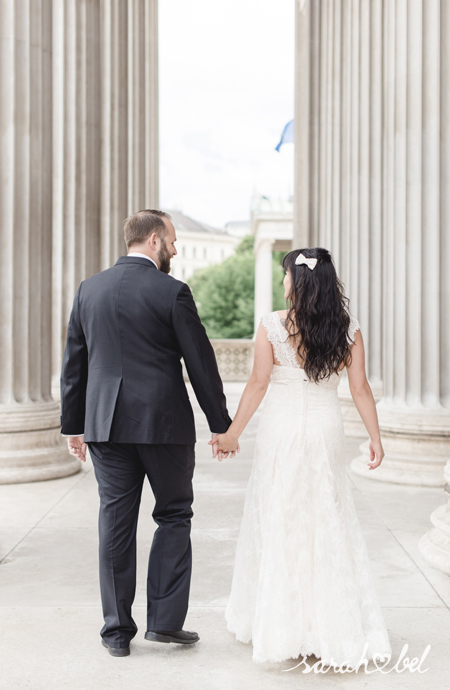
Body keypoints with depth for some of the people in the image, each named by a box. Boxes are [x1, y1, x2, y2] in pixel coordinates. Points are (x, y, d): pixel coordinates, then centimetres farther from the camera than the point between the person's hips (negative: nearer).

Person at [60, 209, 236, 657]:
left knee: (116, 523, 9)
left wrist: (73, 425, 17)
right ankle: (164, 620, 11)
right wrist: (221, 425, 3)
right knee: (174, 517, 11)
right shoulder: (172, 292, -8)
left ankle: (118, 630, 16)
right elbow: (200, 363, -6)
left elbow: (73, 363, 10)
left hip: (105, 423, 4)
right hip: (164, 423, -4)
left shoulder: (89, 289, 6)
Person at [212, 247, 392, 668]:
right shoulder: (348, 329, 0)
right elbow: (360, 388, 0)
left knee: (278, 522, 9)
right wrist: (375, 438, 8)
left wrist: (231, 434, 0)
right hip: (326, 431, 3)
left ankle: (280, 625, 19)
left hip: (281, 431, -2)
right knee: (327, 524, 11)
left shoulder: (272, 326, -8)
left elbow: (258, 384, -8)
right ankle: (331, 626, 17)